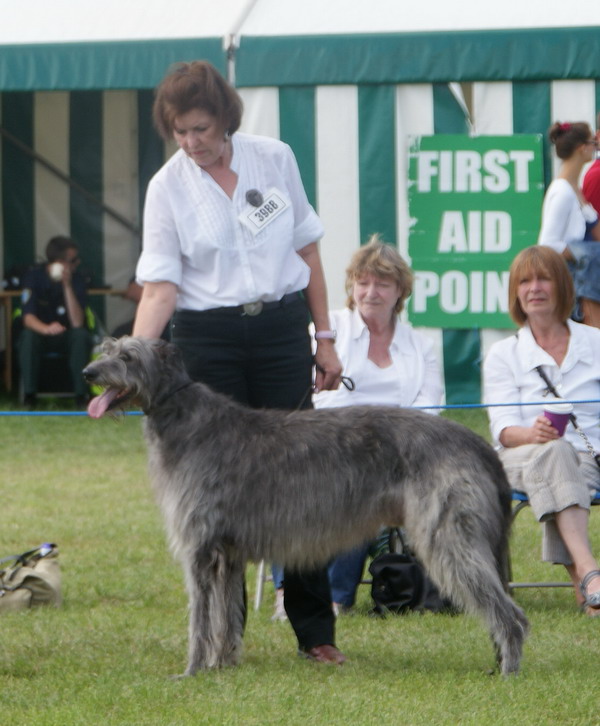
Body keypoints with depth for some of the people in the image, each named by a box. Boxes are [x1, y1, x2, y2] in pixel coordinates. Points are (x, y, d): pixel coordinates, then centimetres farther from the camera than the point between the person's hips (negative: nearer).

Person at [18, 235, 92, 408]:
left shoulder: (76, 280, -12)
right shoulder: (34, 276, -14)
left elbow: (77, 323, -24)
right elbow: (28, 317, -26)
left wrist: (67, 286, -30)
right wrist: (45, 328, -48)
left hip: (67, 336, 1)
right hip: (40, 331, -1)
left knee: (81, 335, -31)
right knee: (28, 336, -33)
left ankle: (81, 394, -24)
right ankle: (29, 395, -25)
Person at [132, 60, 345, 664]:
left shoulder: (275, 159, 1)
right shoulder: (168, 187, -3)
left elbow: (306, 251, 9)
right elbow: (161, 285, -7)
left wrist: (324, 337, 8)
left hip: (281, 329, 1)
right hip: (207, 339, -1)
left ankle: (316, 632, 6)